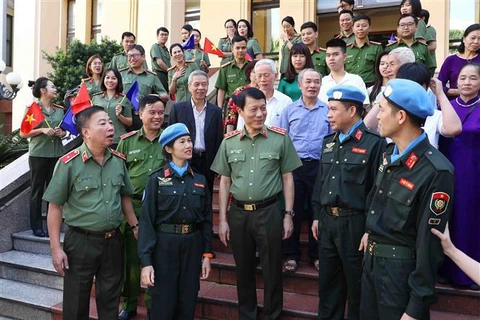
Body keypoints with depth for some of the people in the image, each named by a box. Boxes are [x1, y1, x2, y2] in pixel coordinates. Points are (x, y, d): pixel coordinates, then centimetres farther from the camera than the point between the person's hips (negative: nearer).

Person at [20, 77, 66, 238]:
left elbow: (65, 130, 20)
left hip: (56, 154, 4)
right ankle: (37, 227, 9)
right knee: (37, 190, 3)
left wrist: (62, 133, -2)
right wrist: (42, 130, -16)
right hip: (38, 154, -4)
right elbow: (22, 133, -3)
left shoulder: (59, 109, 10)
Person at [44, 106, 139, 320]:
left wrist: (134, 226, 11)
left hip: (113, 240, 4)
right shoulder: (69, 163, -13)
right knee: (76, 302, 11)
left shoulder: (119, 160, 2)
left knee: (110, 299, 17)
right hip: (81, 241, -4)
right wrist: (56, 248, -11)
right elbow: (55, 207, -10)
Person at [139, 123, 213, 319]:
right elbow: (146, 221, -8)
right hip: (164, 245, -3)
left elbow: (206, 219, 10)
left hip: (192, 245, 4)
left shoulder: (199, 180, 8)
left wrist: (207, 253, 4)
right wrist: (146, 261, -13)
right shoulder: (156, 179, -4)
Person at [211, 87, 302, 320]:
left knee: (272, 270, 9)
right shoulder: (229, 141, 2)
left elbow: (287, 178, 1)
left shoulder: (280, 138, -4)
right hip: (238, 213, 2)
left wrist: (288, 214, -2)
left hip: (270, 211, -2)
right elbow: (225, 182, 6)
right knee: (243, 270, 16)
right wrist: (222, 219, 3)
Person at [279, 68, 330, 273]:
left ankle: (316, 255, 23)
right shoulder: (289, 109, 6)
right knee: (293, 211, 6)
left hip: (320, 166, 0)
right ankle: (291, 255, 19)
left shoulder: (328, 110, 5)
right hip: (294, 165, 0)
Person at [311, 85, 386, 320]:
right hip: (327, 220, 7)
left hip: (355, 223, -6)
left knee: (356, 283, 11)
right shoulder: (329, 141, 11)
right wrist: (317, 216, 15)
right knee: (327, 280, 18)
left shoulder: (374, 143, -13)